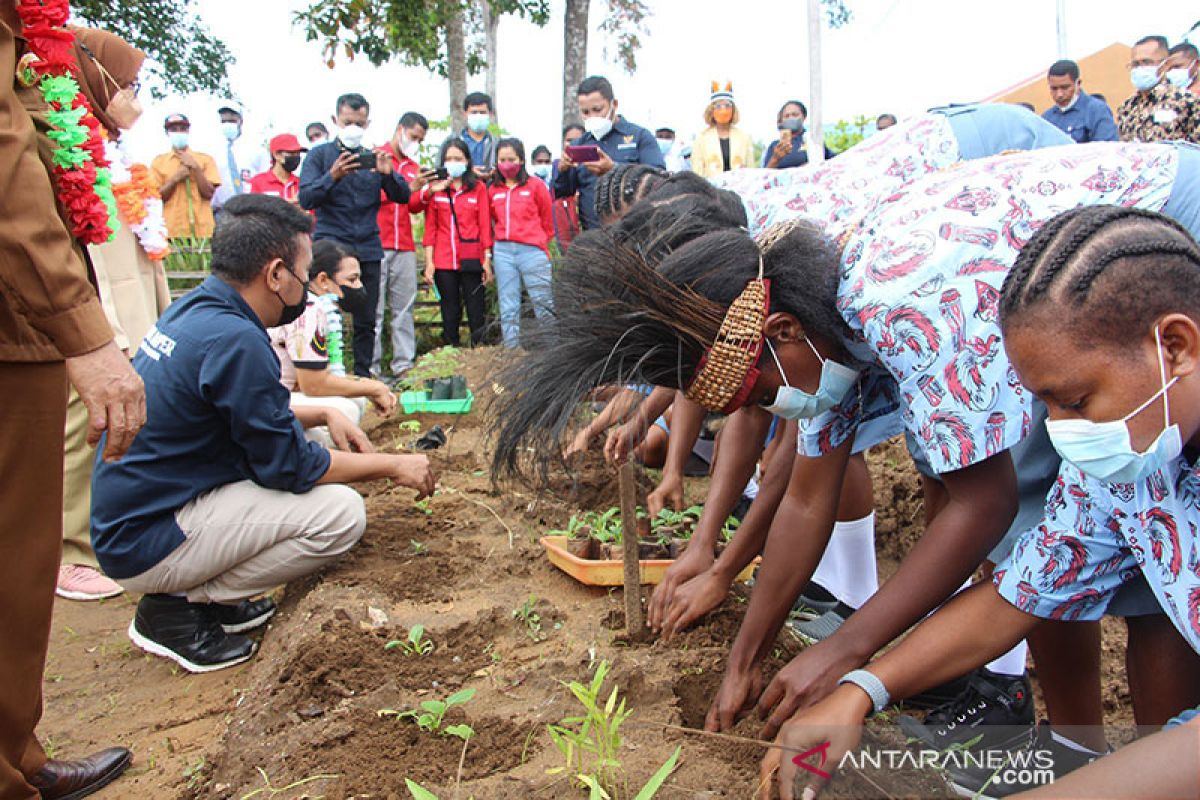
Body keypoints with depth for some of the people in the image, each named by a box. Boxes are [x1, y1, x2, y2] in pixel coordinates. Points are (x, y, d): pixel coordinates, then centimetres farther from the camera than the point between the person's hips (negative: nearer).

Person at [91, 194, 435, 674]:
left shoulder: (193, 310, 5)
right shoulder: (236, 341, -25)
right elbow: (289, 466, -18)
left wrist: (323, 414, 11)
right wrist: (393, 467, -6)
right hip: (147, 543, -9)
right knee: (341, 512, -17)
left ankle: (208, 593, 9)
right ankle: (177, 608, -4)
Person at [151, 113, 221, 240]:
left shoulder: (205, 159, 9)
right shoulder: (159, 162, 9)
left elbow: (209, 193, 0)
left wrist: (195, 167, -7)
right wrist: (175, 179, -8)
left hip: (201, 229, 0)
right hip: (171, 231, 0)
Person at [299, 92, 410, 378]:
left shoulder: (375, 157, 15)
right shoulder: (320, 155, 6)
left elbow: (403, 196, 7)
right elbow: (306, 199, -5)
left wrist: (388, 174, -14)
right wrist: (332, 177, -22)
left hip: (368, 249, 3)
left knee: (366, 321, 5)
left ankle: (363, 377, 12)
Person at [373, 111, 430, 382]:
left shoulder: (413, 167, 19)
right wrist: (408, 188, -11)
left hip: (404, 247, 5)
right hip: (376, 244, -5)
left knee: (404, 308, 2)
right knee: (374, 309, -4)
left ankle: (403, 366, 5)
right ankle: (371, 368, -2)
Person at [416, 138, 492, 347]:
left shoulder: (478, 187, 5)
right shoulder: (434, 188, 7)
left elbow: (485, 225, 3)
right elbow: (430, 227, 5)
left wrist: (487, 259, -2)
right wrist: (429, 261, -2)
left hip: (472, 260, -1)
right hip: (443, 261, 1)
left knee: (476, 313, 1)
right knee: (450, 313, 7)